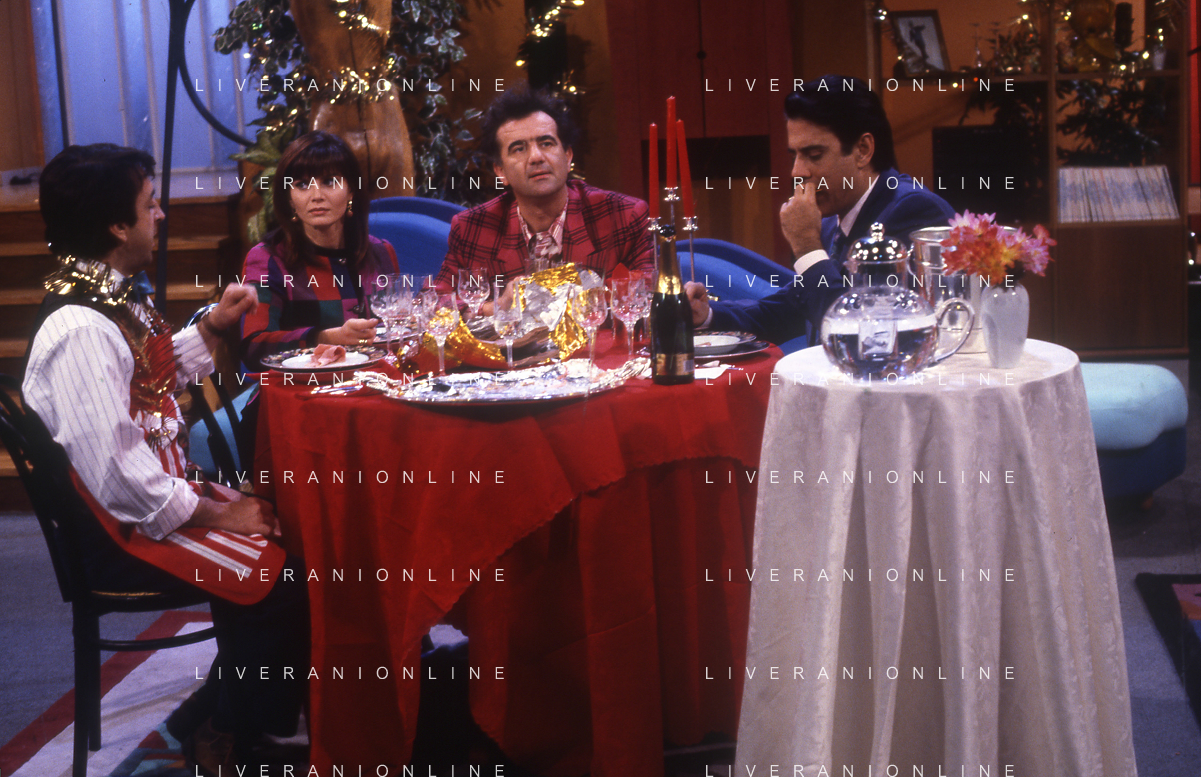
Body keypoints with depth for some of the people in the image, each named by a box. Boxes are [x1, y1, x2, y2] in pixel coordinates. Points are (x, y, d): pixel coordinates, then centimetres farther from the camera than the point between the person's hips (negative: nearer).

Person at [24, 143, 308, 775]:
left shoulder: (115, 296, 6)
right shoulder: (80, 331, -26)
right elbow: (116, 473, -29)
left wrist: (212, 327, 12)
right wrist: (214, 514, -19)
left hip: (163, 491, 10)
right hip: (118, 531, -10)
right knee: (277, 579, -16)